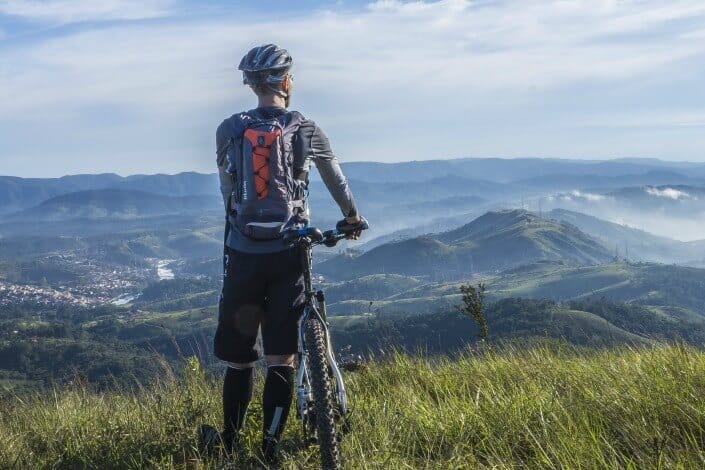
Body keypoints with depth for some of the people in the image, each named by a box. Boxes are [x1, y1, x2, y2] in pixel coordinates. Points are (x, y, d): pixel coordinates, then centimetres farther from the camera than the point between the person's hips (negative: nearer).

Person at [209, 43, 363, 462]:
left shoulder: (228, 130, 2)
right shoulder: (305, 129, 2)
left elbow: (228, 190, 12)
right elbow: (335, 176, 18)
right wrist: (351, 216, 36)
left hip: (243, 255, 1)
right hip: (287, 255, -1)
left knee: (238, 358, 11)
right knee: (281, 357, 3)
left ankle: (230, 445, 21)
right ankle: (270, 450, 4)